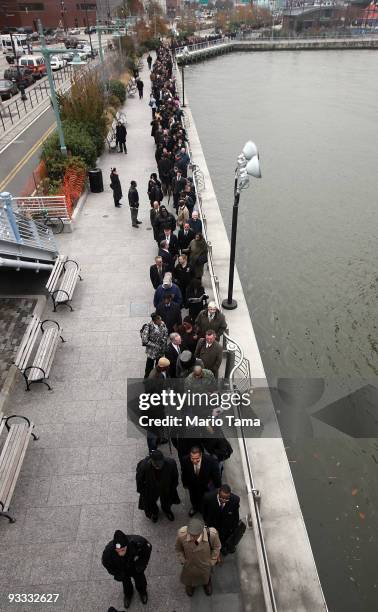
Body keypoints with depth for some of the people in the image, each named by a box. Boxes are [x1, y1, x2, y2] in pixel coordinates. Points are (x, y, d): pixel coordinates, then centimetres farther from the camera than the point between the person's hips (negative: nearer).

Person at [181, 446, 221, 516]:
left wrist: (218, 488, -9)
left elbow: (216, 475, -20)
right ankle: (195, 507, 62)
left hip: (206, 484, -2)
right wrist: (185, 484, 4)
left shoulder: (210, 460, -39)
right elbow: (184, 473, -12)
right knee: (193, 497, 28)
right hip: (192, 483, 2)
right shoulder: (185, 460, -35)